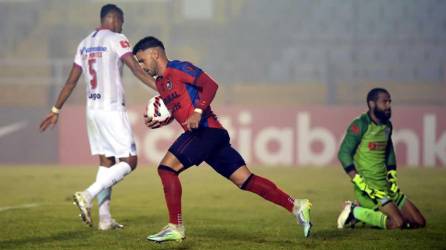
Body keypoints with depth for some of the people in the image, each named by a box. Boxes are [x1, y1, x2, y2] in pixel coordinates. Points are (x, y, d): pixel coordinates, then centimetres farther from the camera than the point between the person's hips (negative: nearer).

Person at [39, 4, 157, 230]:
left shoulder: (84, 44, 14)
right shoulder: (116, 40, -6)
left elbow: (71, 81, 16)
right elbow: (137, 70, -16)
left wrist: (55, 110, 22)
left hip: (92, 110, 8)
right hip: (112, 110, -8)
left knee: (106, 161, 12)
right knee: (129, 161, -3)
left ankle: (105, 218, 6)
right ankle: (88, 195, -18)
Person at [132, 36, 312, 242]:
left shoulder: (178, 69, -5)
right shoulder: (160, 82, 22)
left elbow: (210, 85, -15)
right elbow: (174, 112, 31)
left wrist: (198, 112, -26)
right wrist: (156, 122, 12)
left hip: (207, 130, -9)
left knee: (167, 167, -15)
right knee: (245, 180, 4)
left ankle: (175, 227, -14)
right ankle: (296, 206, 4)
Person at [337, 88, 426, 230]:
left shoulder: (387, 126, 14)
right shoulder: (360, 125, -10)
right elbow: (344, 154, -15)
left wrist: (393, 179, 12)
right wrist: (361, 184, -19)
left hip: (386, 186, 8)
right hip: (369, 189, -8)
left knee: (419, 222, 3)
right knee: (398, 223, -24)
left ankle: (365, 213, 11)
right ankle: (355, 212, -6)